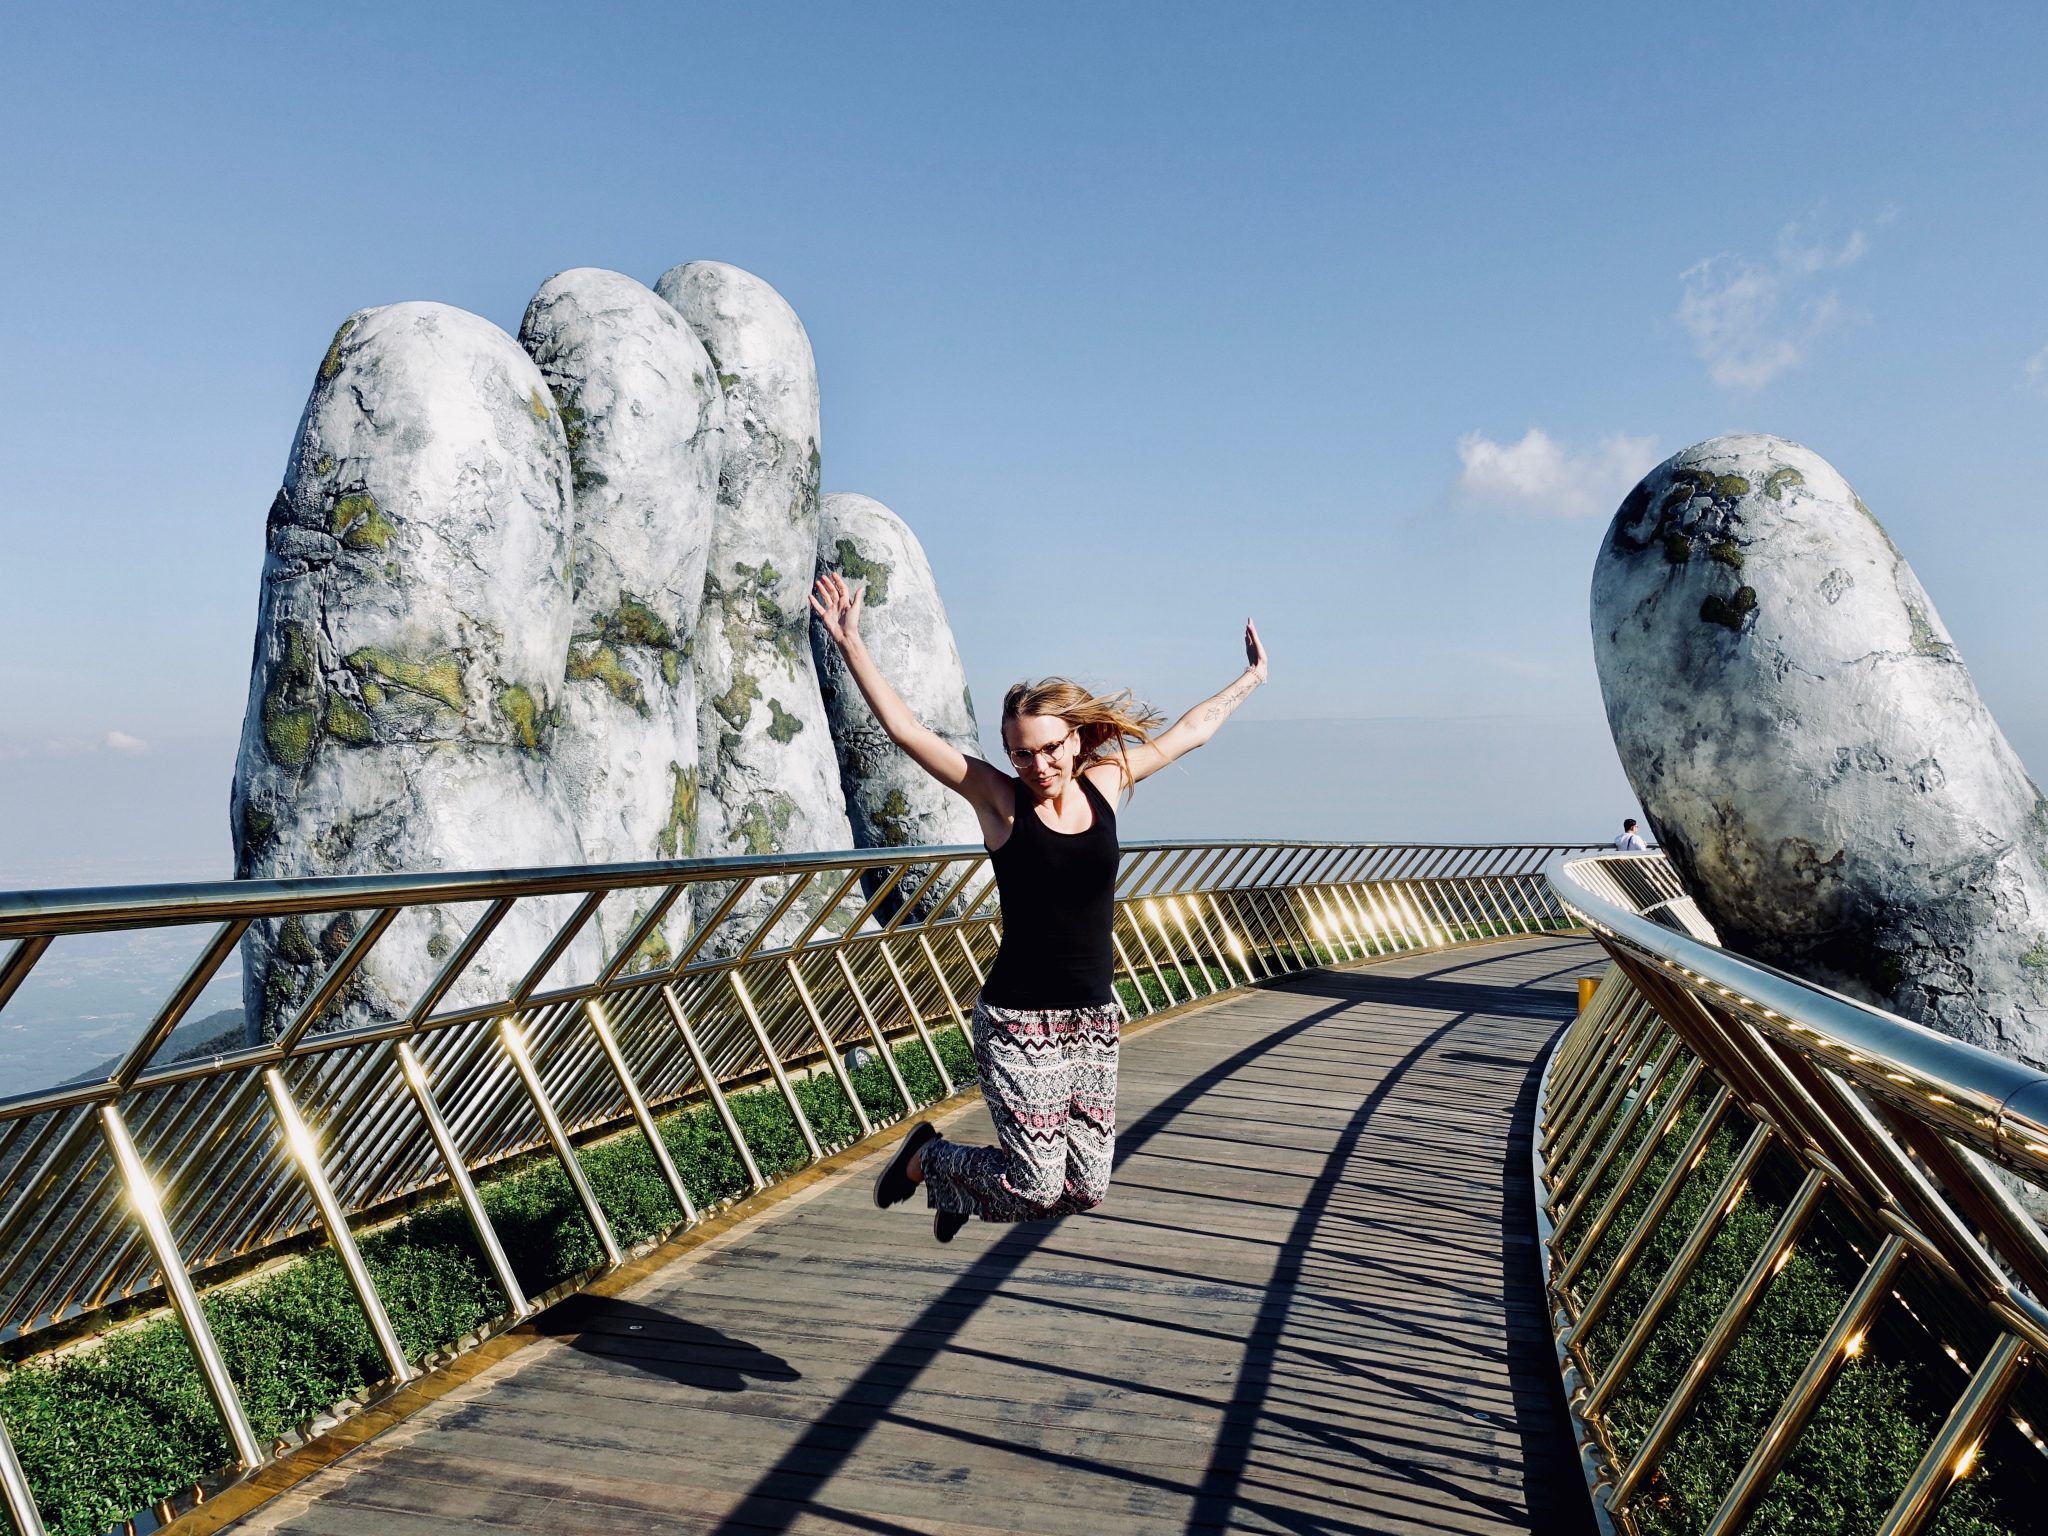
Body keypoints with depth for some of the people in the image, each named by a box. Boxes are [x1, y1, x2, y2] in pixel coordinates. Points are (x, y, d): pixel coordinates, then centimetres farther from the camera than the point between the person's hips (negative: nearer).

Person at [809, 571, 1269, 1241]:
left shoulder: (1104, 784, 5)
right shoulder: (1000, 799, -6)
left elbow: (1190, 730, 19)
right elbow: (905, 729, -12)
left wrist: (1251, 678, 29)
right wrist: (850, 644, -17)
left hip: (1094, 1020, 5)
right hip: (1018, 1022, -5)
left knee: (1086, 1189, 5)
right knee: (1039, 1188, -6)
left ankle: (964, 1181, 34)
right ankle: (927, 1155, 23)